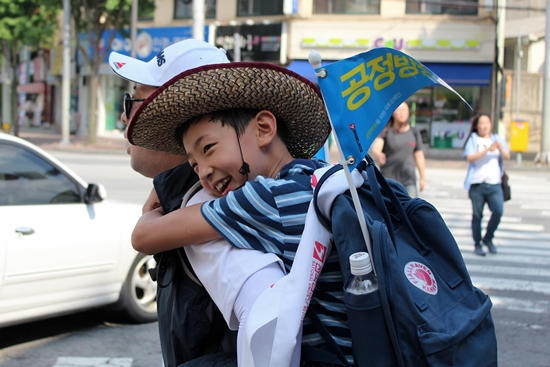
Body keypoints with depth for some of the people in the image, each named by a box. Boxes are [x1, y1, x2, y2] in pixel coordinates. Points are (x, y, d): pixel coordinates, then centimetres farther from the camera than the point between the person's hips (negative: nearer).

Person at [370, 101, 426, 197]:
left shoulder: (414, 133, 4)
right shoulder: (385, 132, -5)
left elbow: (419, 156, 11)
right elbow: (375, 149, -21)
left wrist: (423, 177, 12)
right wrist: (379, 155, -44)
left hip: (408, 179, 1)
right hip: (389, 178, -1)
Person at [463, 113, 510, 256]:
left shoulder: (497, 139, 14)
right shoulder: (473, 140, 5)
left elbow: (507, 156, 0)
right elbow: (470, 157, -12)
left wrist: (501, 148, -22)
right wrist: (487, 150, -24)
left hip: (494, 184, 2)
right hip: (477, 184, -2)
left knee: (498, 211, -14)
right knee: (477, 215, 2)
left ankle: (488, 238, 7)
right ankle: (477, 244, 15)